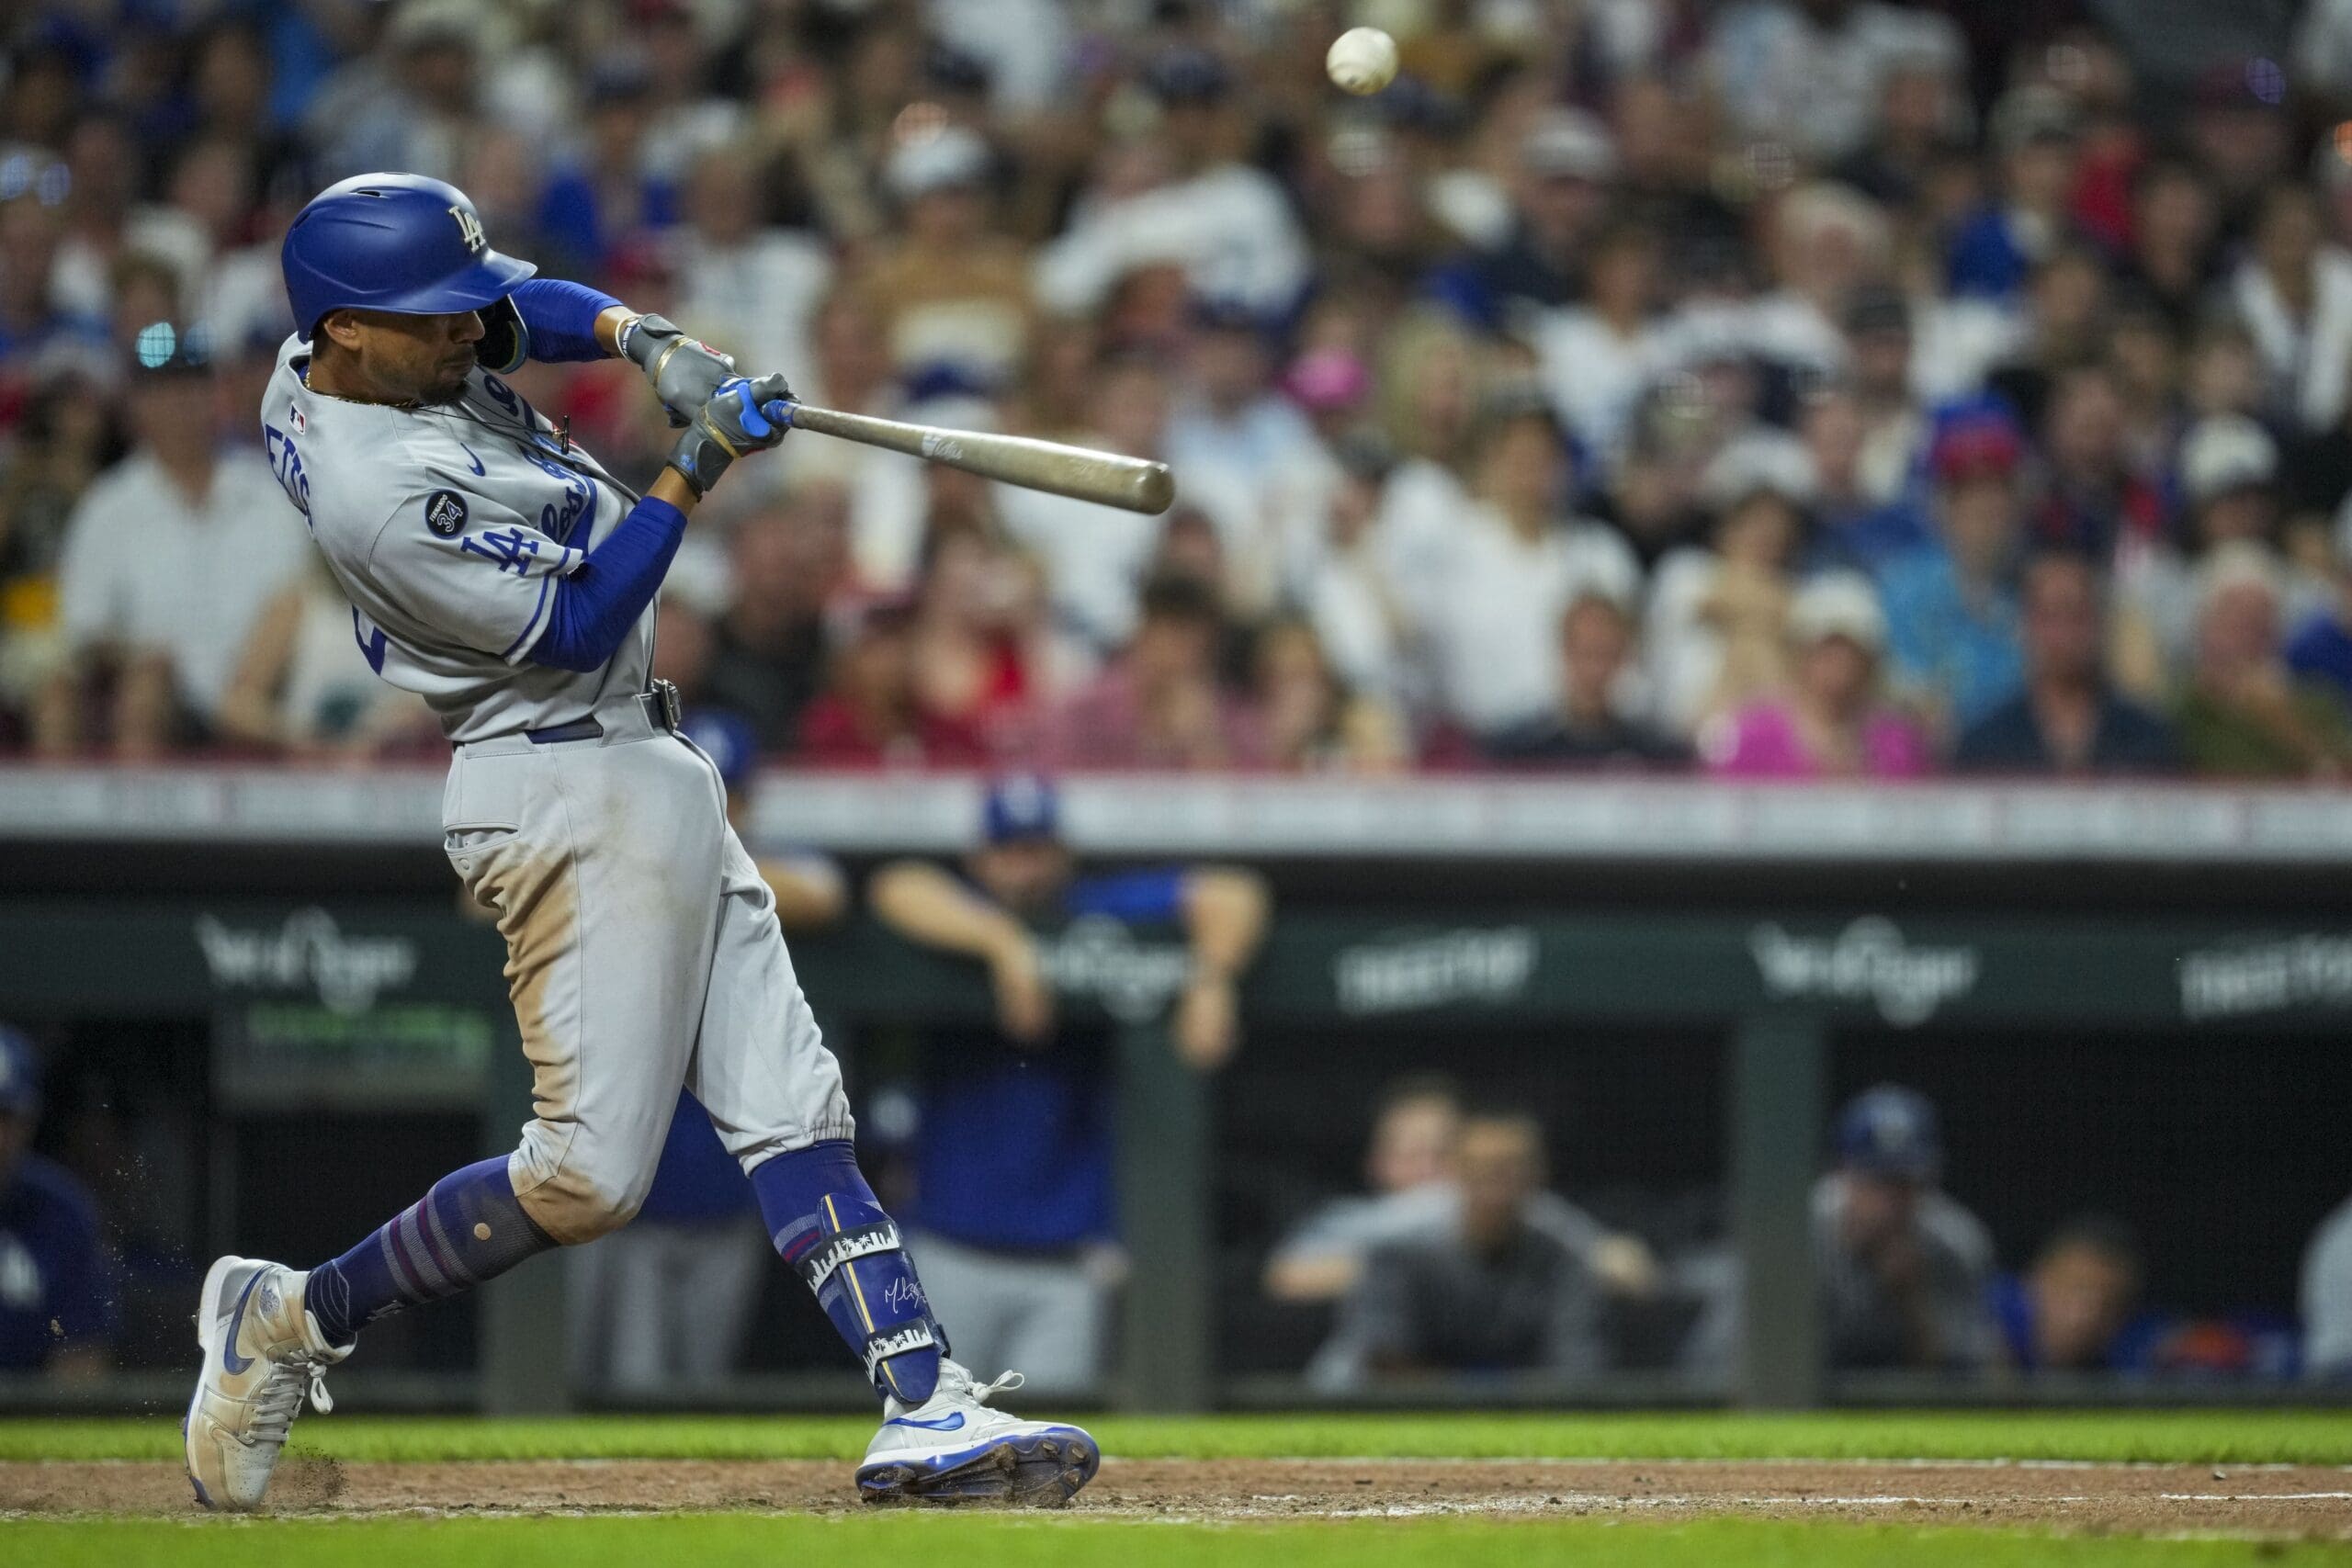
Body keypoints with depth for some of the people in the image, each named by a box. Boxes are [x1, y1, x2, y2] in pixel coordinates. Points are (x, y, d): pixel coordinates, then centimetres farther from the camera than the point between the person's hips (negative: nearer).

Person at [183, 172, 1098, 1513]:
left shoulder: (332, 359, 3)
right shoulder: (387, 494, -25)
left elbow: (518, 305, 20)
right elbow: (578, 625, -20)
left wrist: (646, 342, 1)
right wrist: (694, 473, -17)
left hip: (644, 780, 11)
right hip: (571, 792, -11)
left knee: (794, 1107, 2)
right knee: (591, 1172, -12)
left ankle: (925, 1405, -3)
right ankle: (295, 1319, 4)